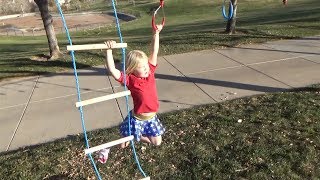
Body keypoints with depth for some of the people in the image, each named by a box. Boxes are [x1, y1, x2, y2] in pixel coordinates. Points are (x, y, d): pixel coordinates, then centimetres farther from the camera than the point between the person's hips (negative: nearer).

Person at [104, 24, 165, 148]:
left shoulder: (150, 72, -8)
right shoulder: (130, 80, -21)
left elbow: (154, 52, -9)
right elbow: (112, 70, -32)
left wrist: (156, 34, -13)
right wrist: (109, 50, -37)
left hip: (152, 116, 4)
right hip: (137, 118, -4)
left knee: (157, 142, 13)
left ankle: (140, 135, 40)